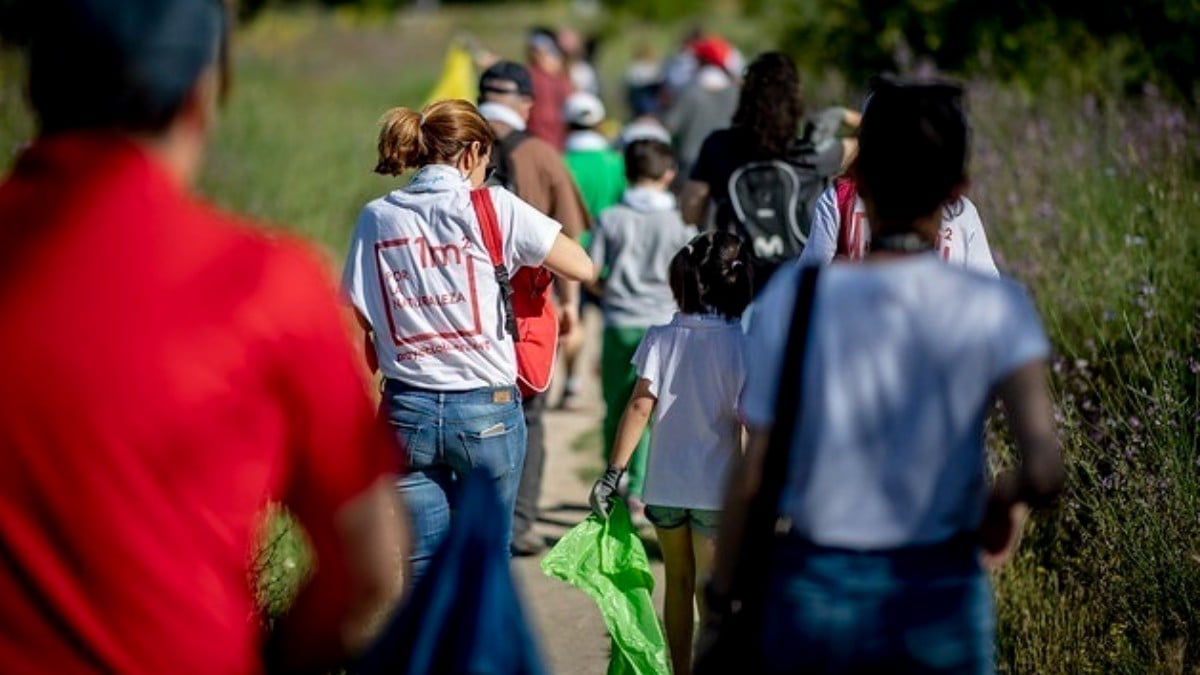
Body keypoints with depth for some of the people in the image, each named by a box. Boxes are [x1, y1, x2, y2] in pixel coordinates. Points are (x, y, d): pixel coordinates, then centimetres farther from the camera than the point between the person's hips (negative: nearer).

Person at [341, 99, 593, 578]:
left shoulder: (376, 218, 4)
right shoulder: (493, 207, -6)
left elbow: (358, 319, 4)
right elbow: (581, 267, -1)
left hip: (407, 412, 3)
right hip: (487, 410, -2)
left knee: (419, 574, 7)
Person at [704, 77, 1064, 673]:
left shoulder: (793, 296, -8)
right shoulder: (993, 310, -10)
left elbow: (752, 474, -6)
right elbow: (1044, 470, -21)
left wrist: (720, 595, 5)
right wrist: (1005, 497, 2)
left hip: (814, 588, 1)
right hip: (941, 600, -1)